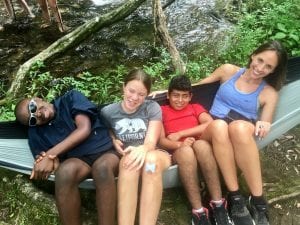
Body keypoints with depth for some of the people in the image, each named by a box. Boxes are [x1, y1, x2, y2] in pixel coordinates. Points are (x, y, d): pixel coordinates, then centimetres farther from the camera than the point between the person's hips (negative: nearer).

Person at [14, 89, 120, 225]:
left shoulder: (71, 98, 1)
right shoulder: (36, 133, 9)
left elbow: (85, 129, -12)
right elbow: (42, 166, 5)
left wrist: (51, 154, -17)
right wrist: (52, 160, -20)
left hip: (106, 151, -2)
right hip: (79, 160, 2)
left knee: (102, 166, -38)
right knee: (66, 170, -34)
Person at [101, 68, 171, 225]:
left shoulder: (152, 107, 0)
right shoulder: (107, 112, 3)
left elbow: (151, 141, -10)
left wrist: (143, 149, -34)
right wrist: (113, 141, -6)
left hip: (154, 155, 0)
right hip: (123, 159, 1)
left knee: (151, 158, -37)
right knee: (129, 160, -37)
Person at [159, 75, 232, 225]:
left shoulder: (196, 108, 24)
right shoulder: (162, 111, 18)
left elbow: (210, 124, 1)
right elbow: (161, 141, 4)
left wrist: (180, 134, -5)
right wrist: (179, 145, -18)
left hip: (201, 149, 1)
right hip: (178, 152, -1)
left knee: (201, 144, -35)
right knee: (186, 150, -37)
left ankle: (218, 204, -28)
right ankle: (198, 211, -32)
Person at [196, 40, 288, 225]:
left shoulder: (269, 93, 10)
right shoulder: (229, 71, 13)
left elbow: (264, 126, 4)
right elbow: (198, 86, 22)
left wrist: (263, 126, -21)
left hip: (243, 134, -1)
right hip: (212, 130, 1)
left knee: (239, 127, -40)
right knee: (219, 126, -38)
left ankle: (258, 200, -31)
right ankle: (236, 198, -33)